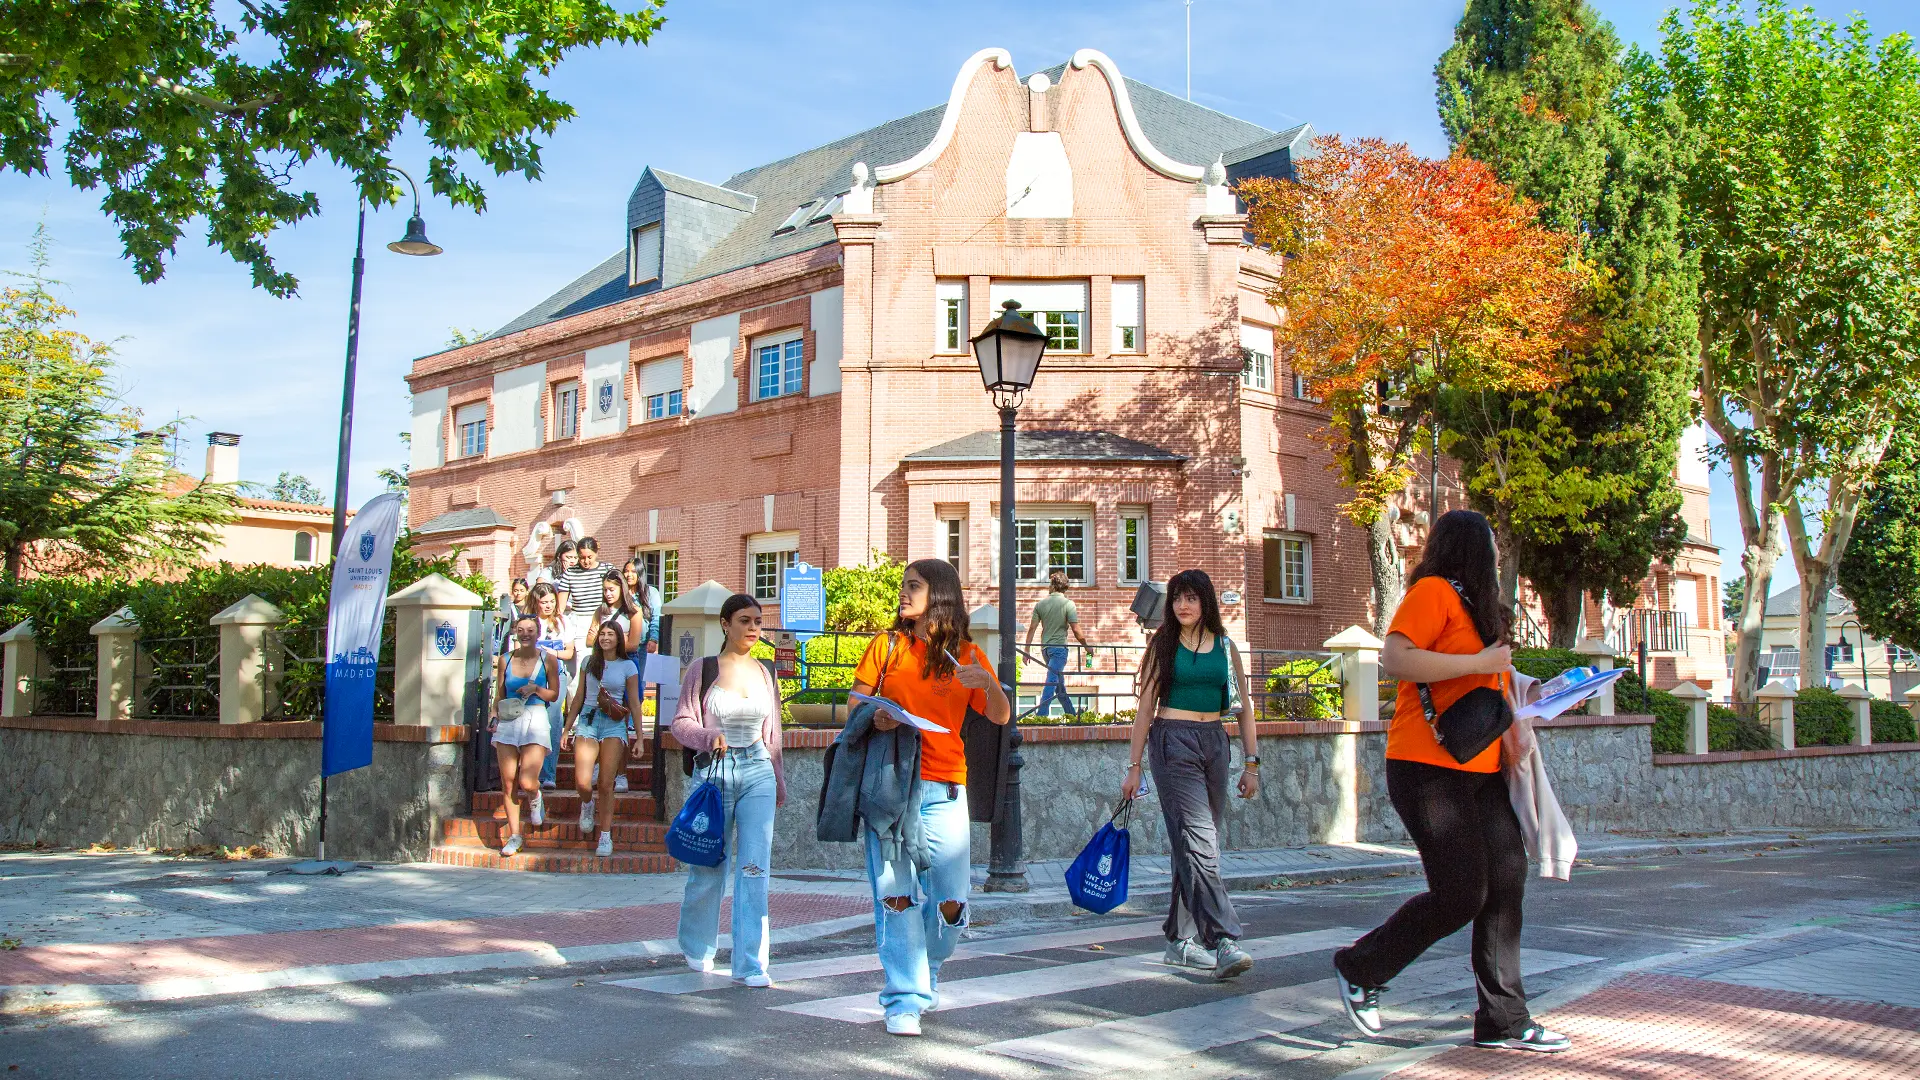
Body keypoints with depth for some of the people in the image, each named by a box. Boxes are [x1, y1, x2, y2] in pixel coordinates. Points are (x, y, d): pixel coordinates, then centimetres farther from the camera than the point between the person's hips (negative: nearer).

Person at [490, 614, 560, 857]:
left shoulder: (548, 659, 2)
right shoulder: (506, 659, 9)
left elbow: (554, 695, 7)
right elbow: (499, 695, 14)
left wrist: (536, 689, -11)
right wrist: (494, 717, -1)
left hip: (535, 720, -3)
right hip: (508, 721, 3)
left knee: (527, 783, -13)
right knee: (508, 782, 1)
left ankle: (535, 797, 25)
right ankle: (514, 836, 12)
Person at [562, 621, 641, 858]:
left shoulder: (627, 667, 5)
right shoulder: (589, 663, 11)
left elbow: (634, 704, 5)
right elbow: (578, 698, 16)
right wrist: (567, 730, 13)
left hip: (614, 725, -2)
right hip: (587, 721, 2)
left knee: (606, 785, -5)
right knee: (583, 783, -12)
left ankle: (606, 836, 6)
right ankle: (587, 805, 24)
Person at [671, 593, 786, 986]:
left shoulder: (765, 674, 10)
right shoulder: (702, 671, -1)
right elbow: (680, 723, -3)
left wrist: (779, 783, 21)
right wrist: (710, 738, -23)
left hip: (757, 773, 2)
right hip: (714, 773, -2)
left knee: (755, 868, -7)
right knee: (708, 868, 8)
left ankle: (750, 964, -3)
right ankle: (697, 947, 33)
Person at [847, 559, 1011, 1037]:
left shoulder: (966, 655, 10)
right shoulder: (887, 645, 8)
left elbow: (1001, 717, 6)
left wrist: (989, 683, -14)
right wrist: (874, 719, -13)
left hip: (945, 791, 1)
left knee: (951, 903, -2)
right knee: (896, 895, -7)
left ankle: (923, 974, 26)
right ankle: (904, 1001, 4)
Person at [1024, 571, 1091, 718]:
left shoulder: (1040, 604, 3)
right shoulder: (1068, 604, -8)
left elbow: (1032, 628, 3)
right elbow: (1076, 630, -11)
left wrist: (1027, 650, 9)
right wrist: (1086, 646, 3)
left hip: (1046, 648, 5)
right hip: (1059, 646, -5)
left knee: (1059, 683, 16)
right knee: (1052, 681, -8)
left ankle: (1071, 713, 26)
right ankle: (1041, 714, -17)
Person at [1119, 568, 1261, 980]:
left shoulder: (1224, 645, 11)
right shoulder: (1163, 643, 4)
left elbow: (1244, 706, 13)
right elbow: (1146, 707, 4)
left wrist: (1251, 763, 8)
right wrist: (1133, 767, 2)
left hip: (1214, 743, 4)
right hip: (1173, 742, -4)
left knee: (1194, 845, 6)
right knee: (1199, 840, -16)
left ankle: (1180, 939, 15)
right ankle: (1223, 941, -22)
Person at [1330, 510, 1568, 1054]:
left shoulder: (1474, 603, 21)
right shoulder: (1433, 591, -9)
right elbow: (1395, 659, -23)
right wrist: (1479, 662, -20)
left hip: (1480, 771, 9)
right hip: (1429, 768, -9)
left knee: (1505, 884, 3)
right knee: (1461, 894, -10)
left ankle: (1503, 1020, 10)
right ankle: (1360, 969, 9)